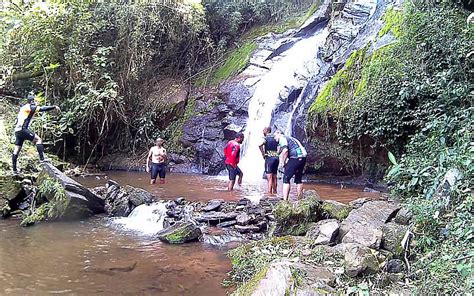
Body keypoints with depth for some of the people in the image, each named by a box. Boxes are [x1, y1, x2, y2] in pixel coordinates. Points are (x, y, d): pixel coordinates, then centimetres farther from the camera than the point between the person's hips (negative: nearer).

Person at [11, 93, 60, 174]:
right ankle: (42, 159, -16)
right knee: (38, 140, -7)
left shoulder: (23, 107, 22)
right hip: (23, 129, -9)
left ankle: (14, 169, 14)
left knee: (17, 149, 10)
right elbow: (42, 108, -15)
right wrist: (54, 107, -14)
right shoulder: (30, 107, -6)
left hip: (17, 130, 9)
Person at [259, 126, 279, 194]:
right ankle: (274, 192, 17)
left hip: (269, 158, -6)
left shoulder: (266, 138, -4)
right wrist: (277, 153, 14)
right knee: (274, 177, 12)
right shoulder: (275, 139, 16)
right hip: (276, 158, 7)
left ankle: (269, 192, -11)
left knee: (269, 177, -8)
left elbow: (260, 145, -24)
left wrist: (263, 154, -13)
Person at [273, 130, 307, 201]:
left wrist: (283, 163, -6)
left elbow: (285, 150, -15)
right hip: (303, 158, 9)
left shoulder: (282, 138, 1)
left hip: (295, 158, -9)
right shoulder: (290, 138, 29)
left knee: (286, 179, -3)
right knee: (298, 179, 19)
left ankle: (285, 200, -9)